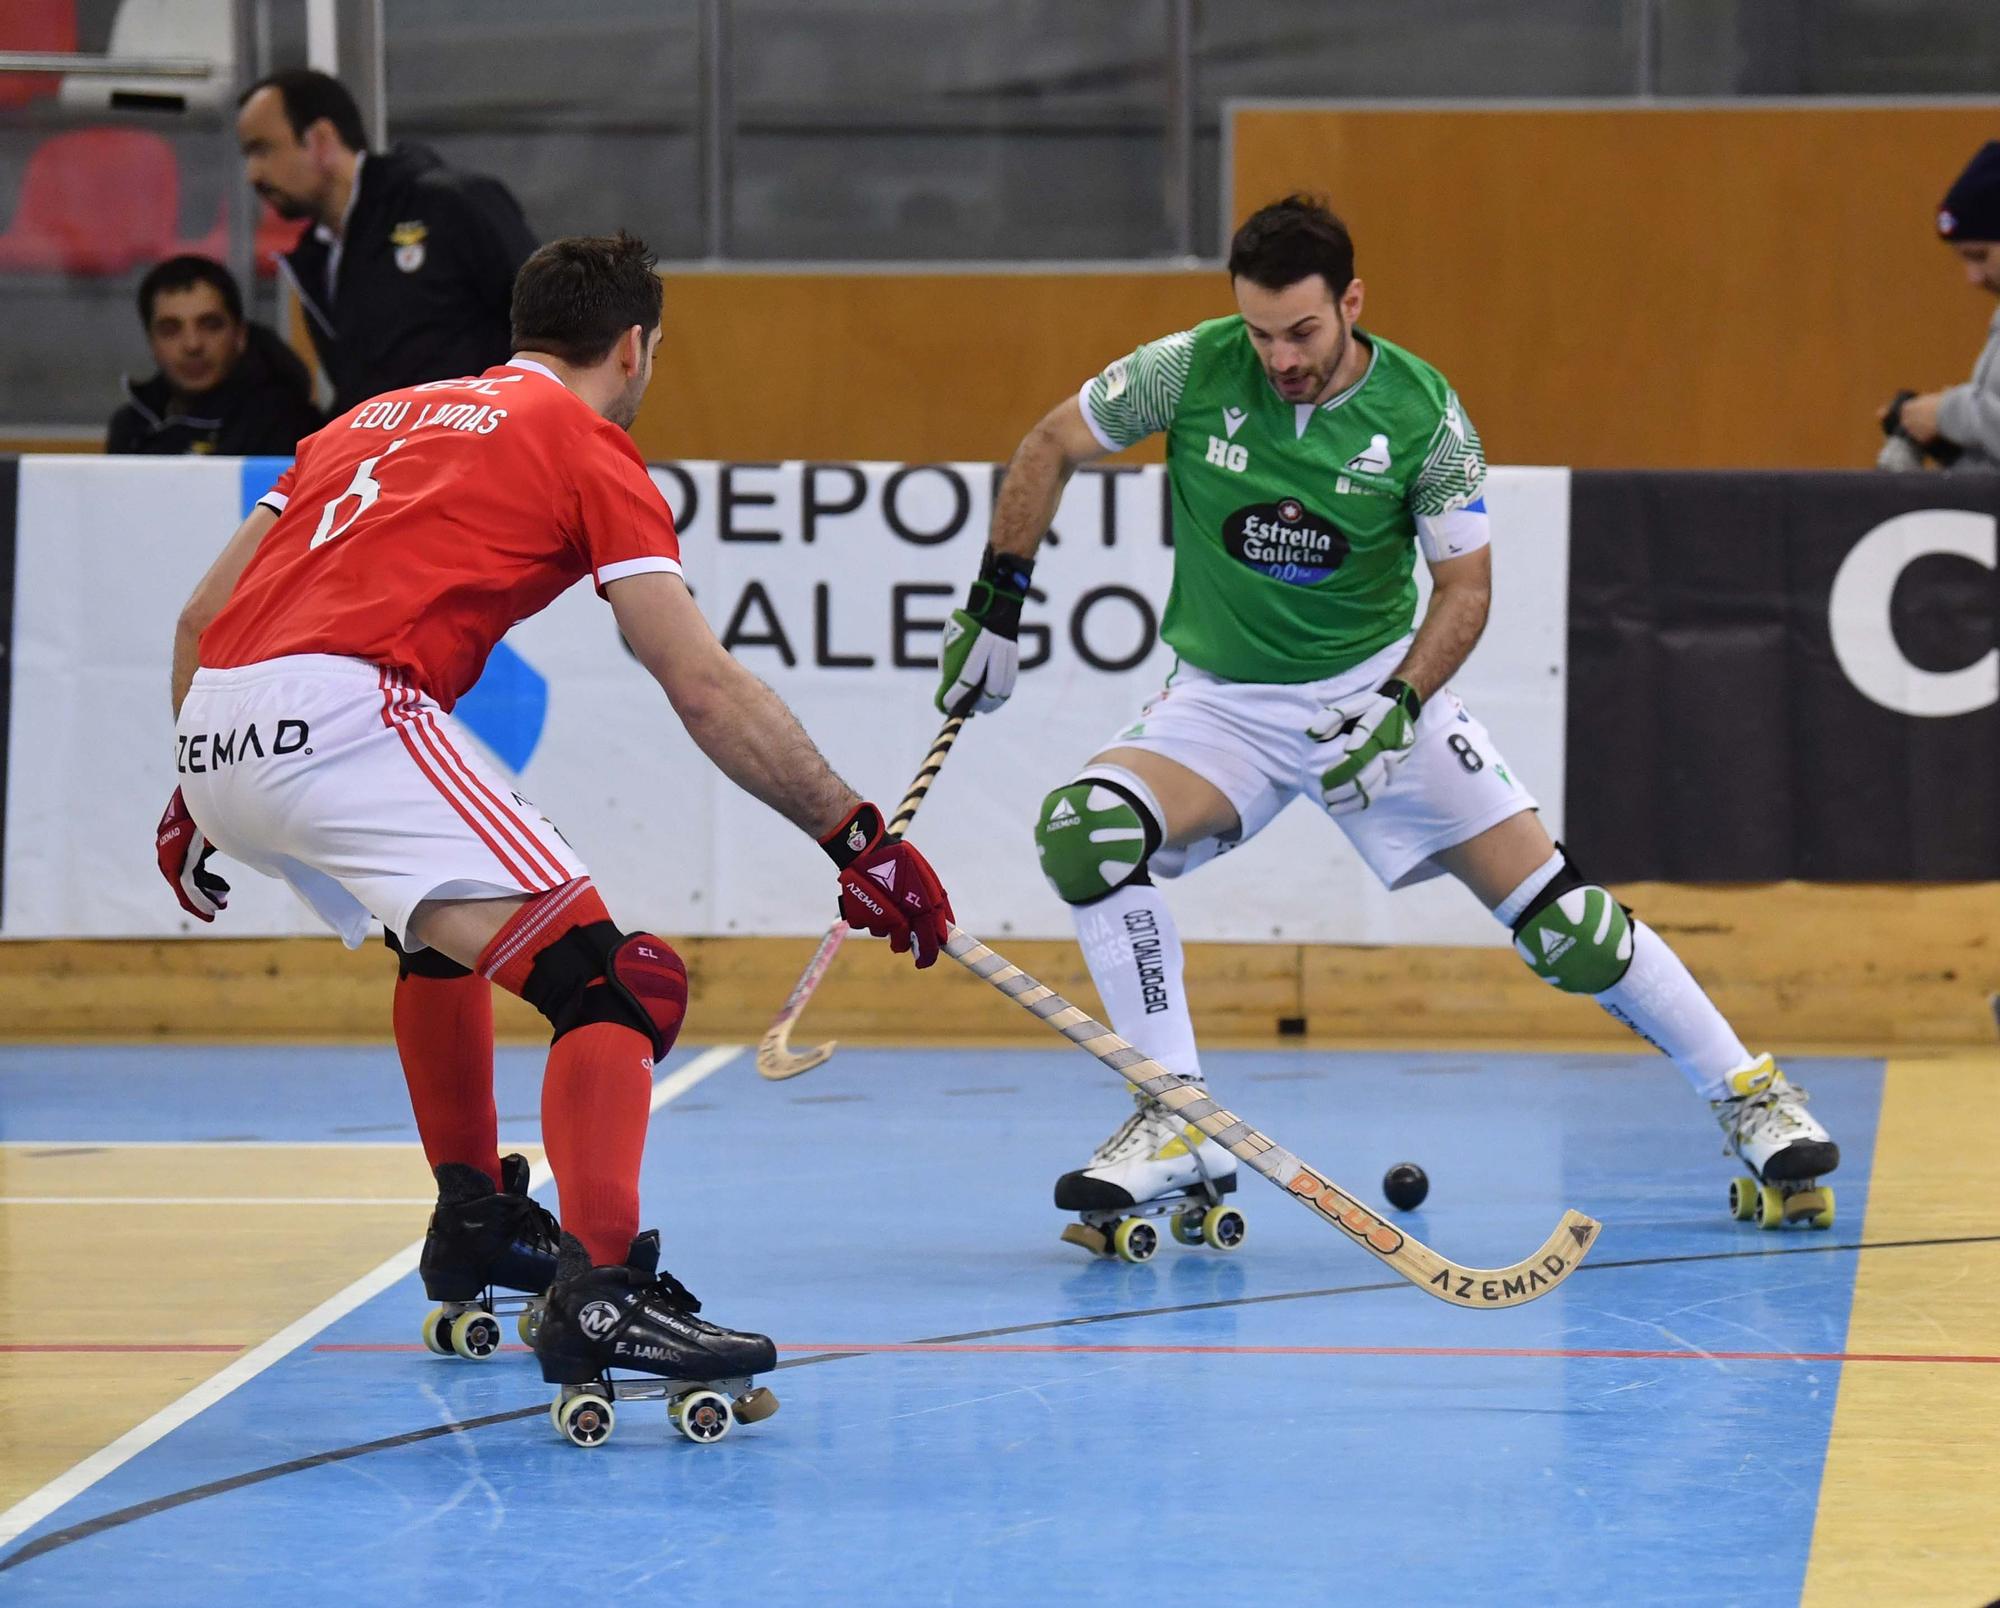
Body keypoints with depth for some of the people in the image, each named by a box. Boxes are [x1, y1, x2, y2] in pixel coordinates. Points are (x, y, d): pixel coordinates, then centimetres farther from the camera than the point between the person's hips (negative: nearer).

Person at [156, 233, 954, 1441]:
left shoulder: (385, 415, 29)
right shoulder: (587, 445, 9)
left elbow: (202, 616, 29)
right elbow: (707, 691, 1)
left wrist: (196, 802, 40)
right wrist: (856, 835, 3)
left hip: (217, 729, 8)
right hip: (343, 715, -8)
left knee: (446, 925, 35)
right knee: (610, 979, -12)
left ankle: (474, 1221, 43)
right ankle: (602, 1290, -30)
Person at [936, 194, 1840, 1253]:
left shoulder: (1420, 412, -15)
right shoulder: (1192, 372, -14)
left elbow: (1464, 588, -6)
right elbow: (1049, 449, 0)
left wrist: (1394, 710, -21)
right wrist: (995, 606, -4)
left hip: (1378, 686, -1)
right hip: (1221, 700, 1)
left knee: (1554, 912, -10)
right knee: (1080, 831, -27)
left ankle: (1747, 1096, 9)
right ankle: (1181, 1133, -18)